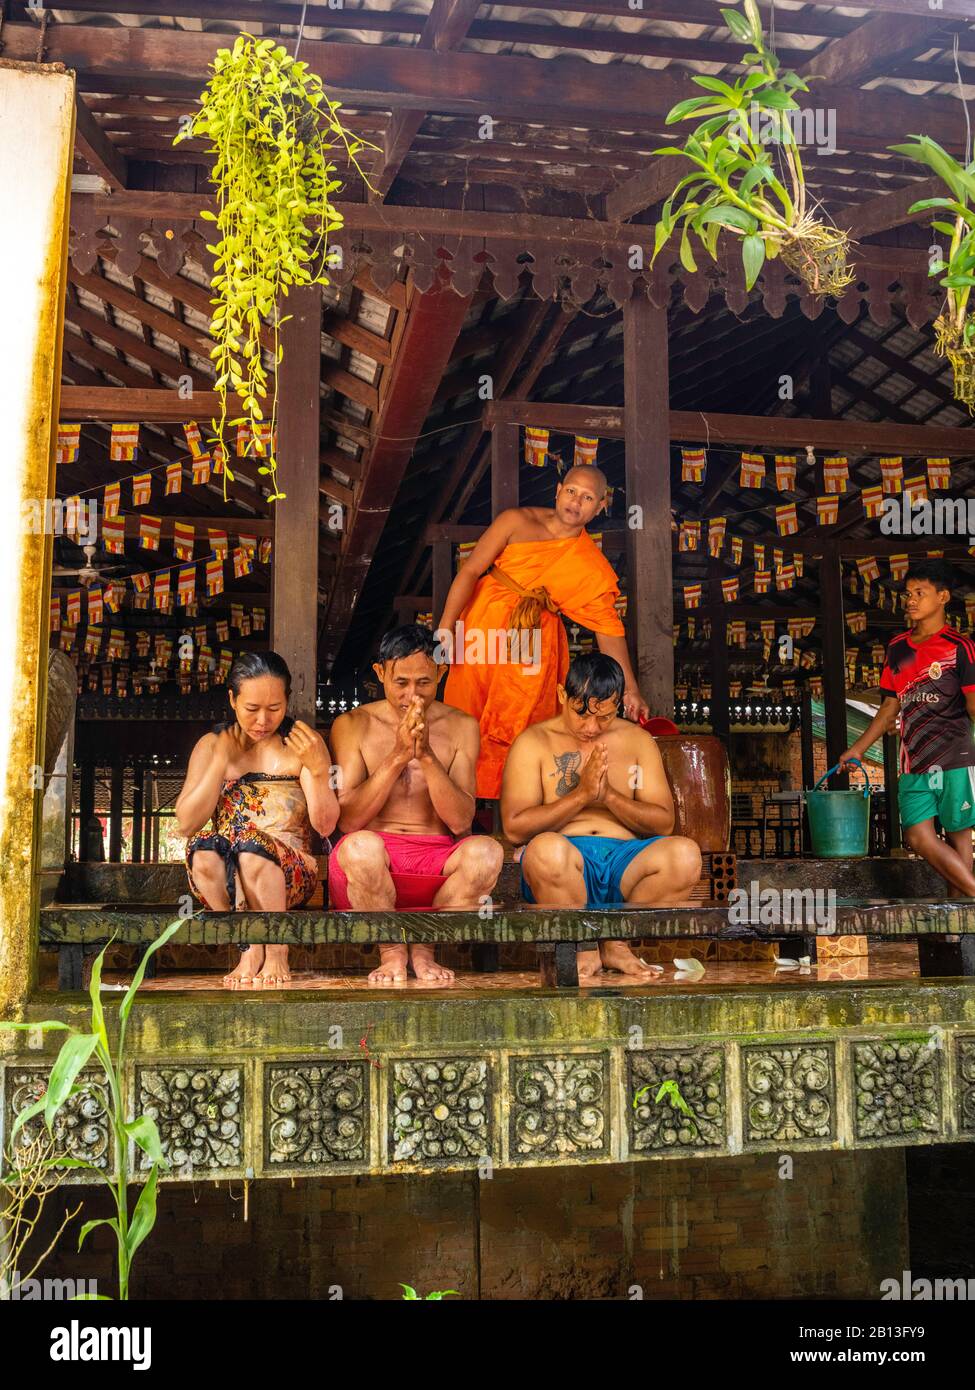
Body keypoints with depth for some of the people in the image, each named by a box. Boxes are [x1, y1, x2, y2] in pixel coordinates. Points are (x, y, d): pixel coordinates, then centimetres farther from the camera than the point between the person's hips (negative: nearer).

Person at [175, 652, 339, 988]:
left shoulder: (302, 743, 6)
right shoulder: (212, 745, 11)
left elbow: (325, 826, -2)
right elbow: (187, 824, -1)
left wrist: (318, 769, -18)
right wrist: (221, 761, -7)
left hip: (289, 869, -2)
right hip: (222, 876, 2)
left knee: (252, 846, -35)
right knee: (204, 848, -32)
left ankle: (277, 954, -17)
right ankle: (250, 948, -17)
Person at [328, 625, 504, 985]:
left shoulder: (461, 727, 8)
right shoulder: (352, 725, 5)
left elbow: (461, 822, -2)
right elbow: (347, 821, -6)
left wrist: (427, 756, -15)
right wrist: (398, 756, -13)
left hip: (436, 861, 1)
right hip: (374, 860, -1)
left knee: (486, 851, -31)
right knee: (360, 846, -37)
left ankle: (424, 946, -7)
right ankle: (391, 951, -9)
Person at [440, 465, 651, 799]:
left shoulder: (594, 568, -2)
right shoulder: (517, 521, -4)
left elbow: (609, 629, 0)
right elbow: (470, 571, -6)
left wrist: (630, 689, -5)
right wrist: (446, 629, -14)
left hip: (532, 650, 0)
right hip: (481, 632, 0)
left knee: (516, 734, -2)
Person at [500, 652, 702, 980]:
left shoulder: (637, 740, 16)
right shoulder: (534, 742, 6)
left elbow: (664, 823, 8)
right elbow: (515, 828, -5)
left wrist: (609, 795, -8)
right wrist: (582, 794, -11)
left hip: (624, 859, 3)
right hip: (564, 866, -2)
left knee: (684, 853, -28)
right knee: (547, 847, -39)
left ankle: (616, 943, -8)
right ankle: (582, 949, -13)